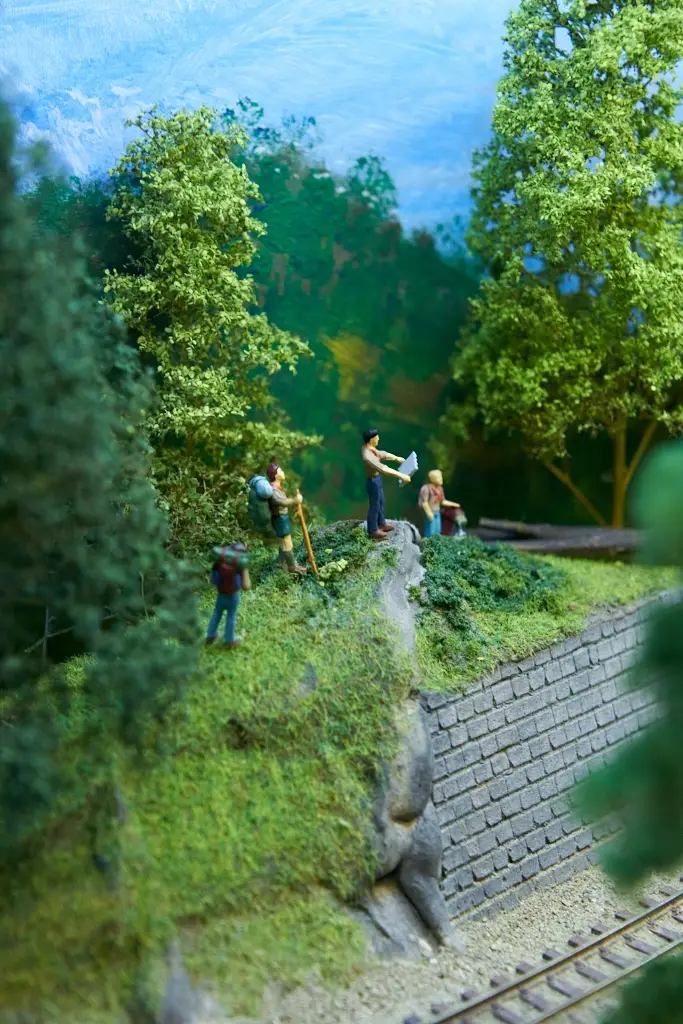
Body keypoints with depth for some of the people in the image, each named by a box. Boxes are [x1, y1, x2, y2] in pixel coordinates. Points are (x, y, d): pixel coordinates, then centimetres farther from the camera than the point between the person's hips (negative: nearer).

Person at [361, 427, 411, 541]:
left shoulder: (370, 448, -5)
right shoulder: (367, 455, -35)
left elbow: (381, 454, 14)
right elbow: (383, 469, -40)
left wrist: (397, 458, 26)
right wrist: (401, 475, -40)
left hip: (377, 478, 9)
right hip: (373, 481, -9)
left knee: (380, 502, 26)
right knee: (374, 505, 10)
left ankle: (381, 523, 47)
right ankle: (373, 530, 29)